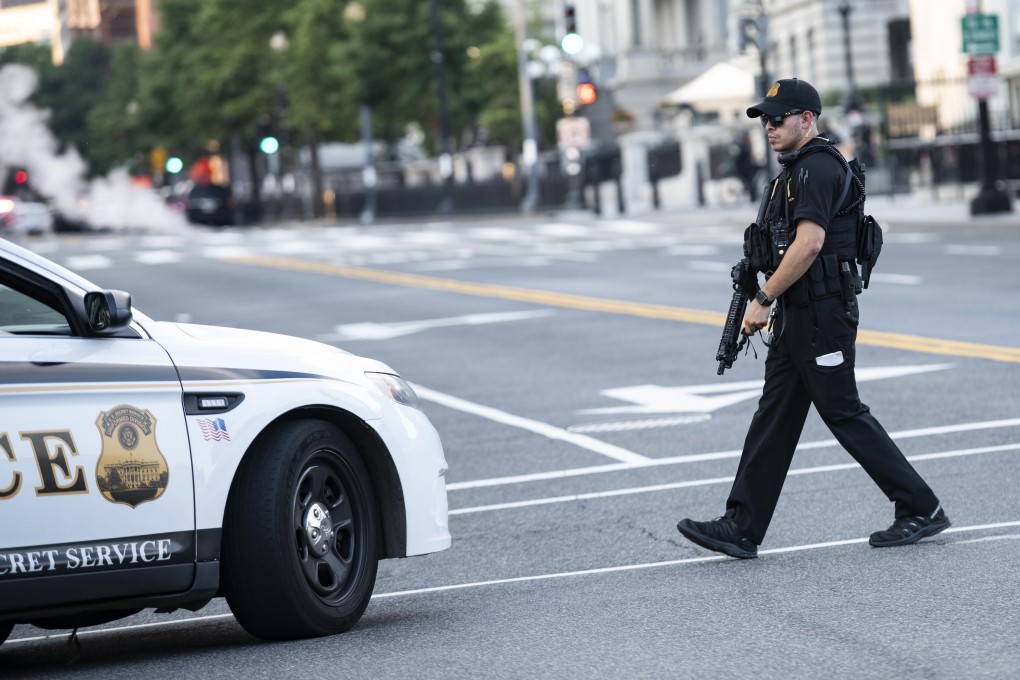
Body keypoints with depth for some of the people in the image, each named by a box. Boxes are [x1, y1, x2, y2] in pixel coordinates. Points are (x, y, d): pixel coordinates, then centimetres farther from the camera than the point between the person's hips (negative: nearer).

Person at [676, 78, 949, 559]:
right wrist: (770, 302, 20)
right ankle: (741, 528, 8)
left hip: (821, 315, -11)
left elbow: (809, 243, -25)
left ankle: (921, 509, 5)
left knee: (844, 413, -4)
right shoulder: (796, 169, 17)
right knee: (774, 417, 8)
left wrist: (763, 298, -20)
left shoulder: (817, 168, -16)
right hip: (798, 316, 11)